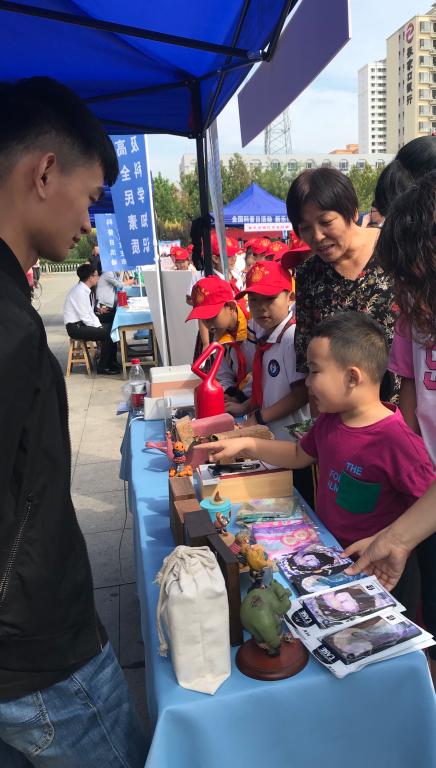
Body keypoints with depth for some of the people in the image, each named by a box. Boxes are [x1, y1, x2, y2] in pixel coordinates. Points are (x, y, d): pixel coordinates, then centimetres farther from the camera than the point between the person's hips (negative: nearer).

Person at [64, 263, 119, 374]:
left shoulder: (86, 290, 7)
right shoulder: (80, 291, -20)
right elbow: (85, 317, -21)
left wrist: (99, 324, -2)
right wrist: (99, 326, -14)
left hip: (83, 323, 9)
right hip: (75, 327, -9)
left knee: (111, 328, 4)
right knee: (107, 333, -19)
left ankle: (111, 362, 13)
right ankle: (102, 367, -6)